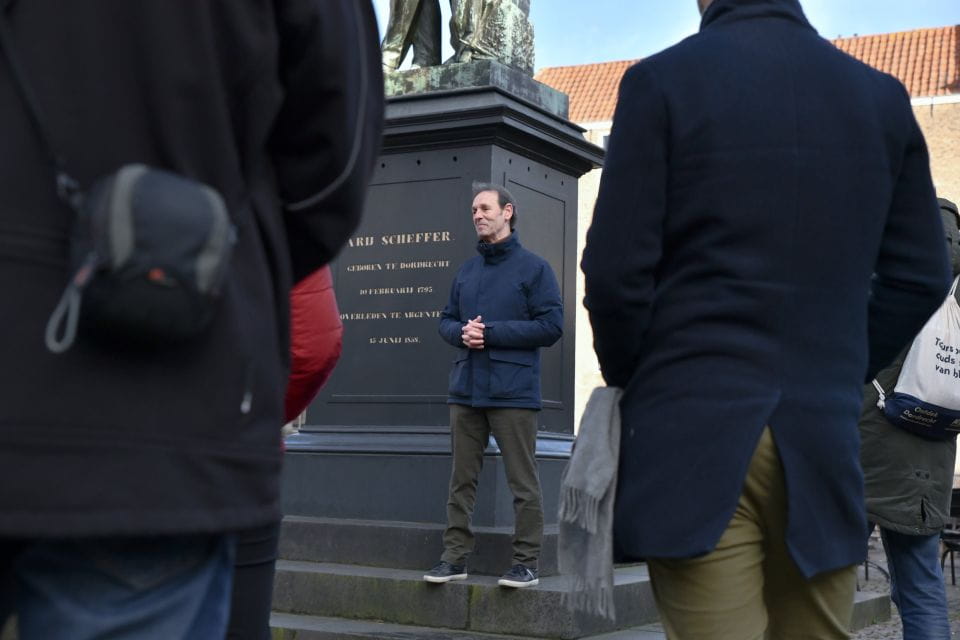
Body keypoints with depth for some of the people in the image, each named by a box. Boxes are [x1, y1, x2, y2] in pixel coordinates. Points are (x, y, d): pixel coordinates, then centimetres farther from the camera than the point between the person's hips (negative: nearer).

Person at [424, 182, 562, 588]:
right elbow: (446, 320, 20)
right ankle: (455, 557, 16)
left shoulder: (534, 268, -1)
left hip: (513, 391, -5)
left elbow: (551, 326, -8)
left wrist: (491, 332, -13)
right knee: (461, 479, 8)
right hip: (465, 391, 6)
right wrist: (461, 333, -5)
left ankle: (527, 562, 7)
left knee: (522, 482, 0)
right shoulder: (467, 270, 17)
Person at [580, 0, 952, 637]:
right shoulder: (882, 95, 8)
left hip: (693, 436, -3)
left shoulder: (661, 81, -4)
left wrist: (628, 381, 8)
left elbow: (616, 270, -8)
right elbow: (919, 276, 9)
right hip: (823, 439, 4)